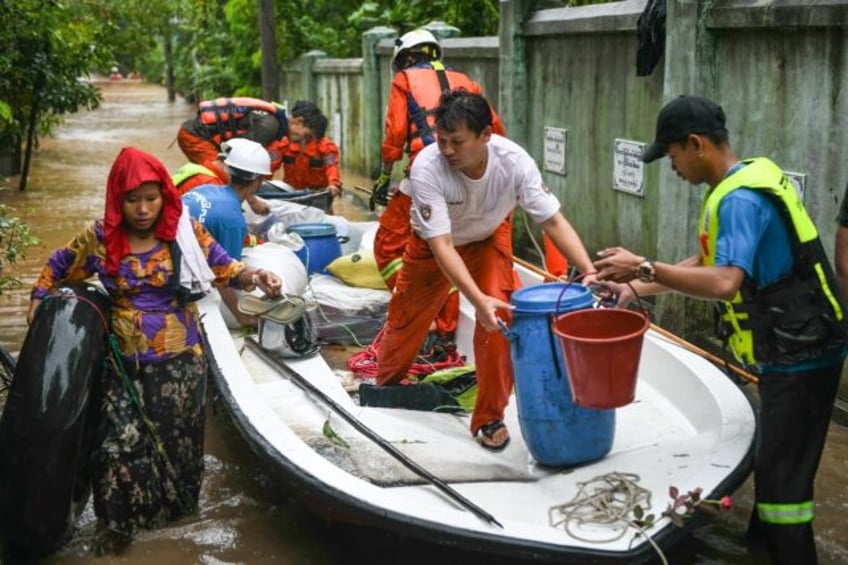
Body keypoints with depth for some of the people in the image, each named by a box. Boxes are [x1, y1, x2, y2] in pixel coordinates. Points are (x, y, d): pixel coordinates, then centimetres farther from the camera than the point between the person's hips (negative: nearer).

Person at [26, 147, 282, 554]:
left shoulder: (186, 232, -8)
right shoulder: (99, 238, -5)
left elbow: (224, 269, -4)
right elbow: (59, 267, 13)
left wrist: (252, 276, -23)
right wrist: (39, 300, 3)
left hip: (179, 361, 0)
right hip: (124, 363, 0)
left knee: (175, 438, 13)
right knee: (119, 443, -2)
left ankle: (175, 504, 37)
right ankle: (116, 524, 18)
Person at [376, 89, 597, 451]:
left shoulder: (514, 161, -34)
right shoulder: (426, 168, -39)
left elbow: (554, 221, -29)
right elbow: (442, 246, -40)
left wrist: (589, 271, -43)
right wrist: (478, 299, -52)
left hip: (489, 238, 1)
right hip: (434, 243, 0)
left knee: (500, 318, -18)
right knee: (407, 315, 13)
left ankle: (489, 418, 1)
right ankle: (386, 386, 46)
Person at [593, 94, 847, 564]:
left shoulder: (739, 200, -23)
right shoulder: (746, 182, 10)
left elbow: (723, 283, -36)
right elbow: (708, 263, 16)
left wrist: (644, 268, -29)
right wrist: (637, 289, 11)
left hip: (799, 356, -10)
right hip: (791, 350, 10)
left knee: (782, 474, -4)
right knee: (773, 461, 22)